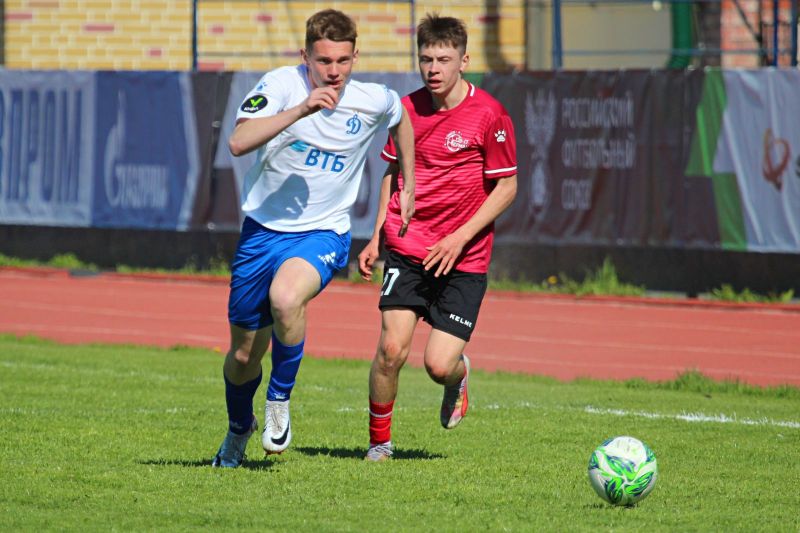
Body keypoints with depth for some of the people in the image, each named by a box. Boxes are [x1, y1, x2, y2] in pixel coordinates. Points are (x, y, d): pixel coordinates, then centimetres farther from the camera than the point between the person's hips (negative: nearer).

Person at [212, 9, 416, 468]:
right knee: (244, 355, 11)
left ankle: (280, 399, -11)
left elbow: (402, 120, 20)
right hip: (264, 228, 1)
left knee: (285, 298, -35)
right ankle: (239, 427, 43)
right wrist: (301, 109, -37)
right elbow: (239, 142, -29)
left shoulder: (375, 101, -7)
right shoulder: (282, 85, -14)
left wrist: (408, 187, 22)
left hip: (324, 233, -1)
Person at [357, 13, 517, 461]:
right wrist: (377, 237, 12)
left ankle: (458, 375, 29)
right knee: (392, 348, -13)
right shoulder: (407, 109, 5)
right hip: (406, 248, 3)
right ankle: (379, 440, 7)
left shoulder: (489, 115, -8)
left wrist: (460, 237, -13)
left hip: (464, 258, -3)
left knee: (439, 365, -9)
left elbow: (506, 187, -4)